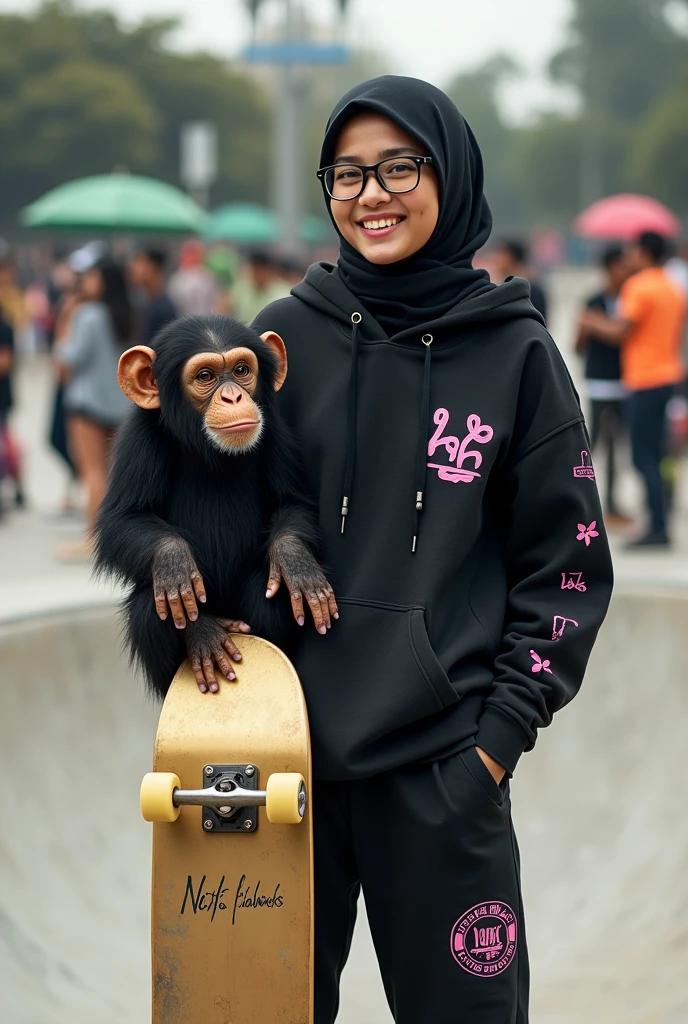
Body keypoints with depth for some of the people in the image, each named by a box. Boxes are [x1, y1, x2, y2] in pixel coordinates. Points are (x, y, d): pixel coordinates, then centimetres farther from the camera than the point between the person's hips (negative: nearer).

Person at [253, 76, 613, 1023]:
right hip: (288, 735, 2)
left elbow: (566, 564, 1)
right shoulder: (287, 336, 4)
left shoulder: (516, 354, -1)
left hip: (444, 761, -2)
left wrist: (504, 729, -6)